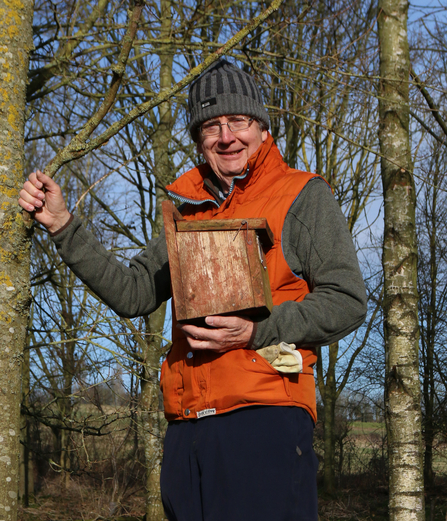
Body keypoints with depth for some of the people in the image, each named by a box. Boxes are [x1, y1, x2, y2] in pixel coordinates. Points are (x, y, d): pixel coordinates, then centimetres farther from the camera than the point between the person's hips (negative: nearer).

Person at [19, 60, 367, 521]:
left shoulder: (304, 195, 4)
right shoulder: (191, 210, 21)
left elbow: (347, 301, -3)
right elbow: (132, 294, 18)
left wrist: (256, 331, -15)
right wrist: (62, 225, 12)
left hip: (265, 417, -5)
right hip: (187, 428, 6)